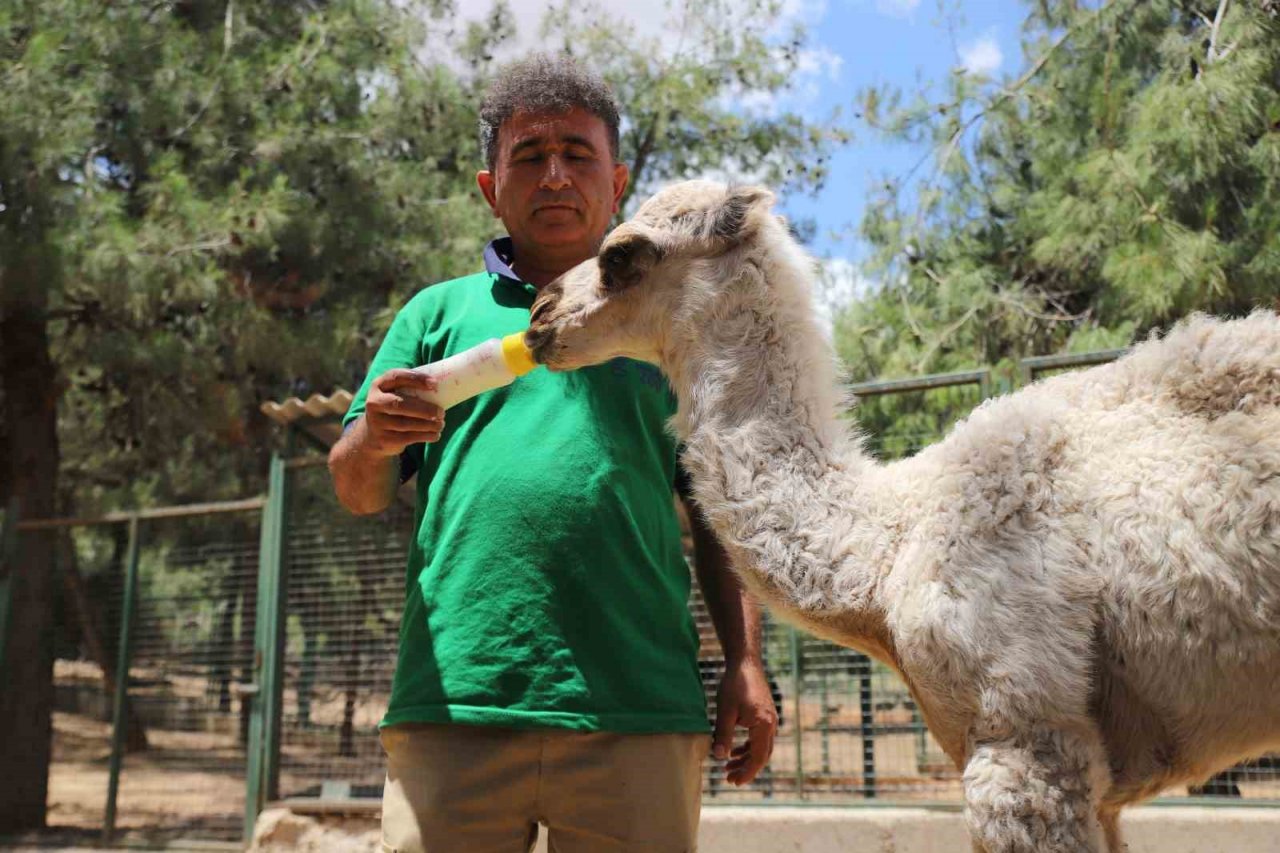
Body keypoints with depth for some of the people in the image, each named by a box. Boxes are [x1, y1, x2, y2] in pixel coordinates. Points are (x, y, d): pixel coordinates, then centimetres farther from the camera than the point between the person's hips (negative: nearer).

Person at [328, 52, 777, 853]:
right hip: (454, 699, 0)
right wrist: (375, 436, -11)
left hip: (637, 706, 0)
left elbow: (716, 516, 14)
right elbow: (360, 493, 12)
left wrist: (747, 665, 3)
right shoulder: (438, 312, 16)